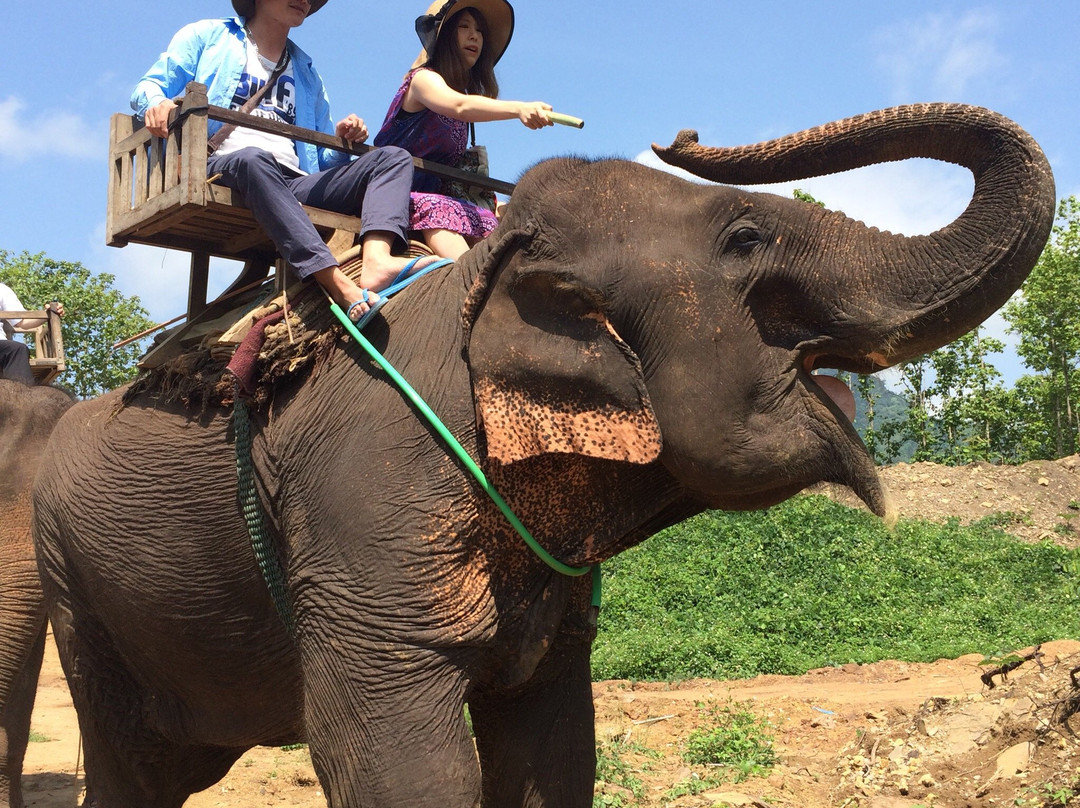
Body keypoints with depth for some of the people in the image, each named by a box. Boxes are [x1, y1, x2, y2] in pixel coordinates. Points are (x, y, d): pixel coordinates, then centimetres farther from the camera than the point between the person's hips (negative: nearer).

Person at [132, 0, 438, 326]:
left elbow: (322, 160, 28)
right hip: (222, 169, -4)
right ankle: (345, 290, -55)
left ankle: (376, 261, -45)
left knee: (393, 158, -13)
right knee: (254, 159, -40)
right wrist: (157, 102, -14)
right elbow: (149, 86, 12)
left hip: (293, 184, 5)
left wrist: (342, 143, 4)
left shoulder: (307, 74, 32)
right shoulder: (207, 36, 22)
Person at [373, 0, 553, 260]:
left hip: (434, 195, 8)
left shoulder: (467, 93, 19)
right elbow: (460, 107, -31)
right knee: (437, 209, -36)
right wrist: (519, 108, -47)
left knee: (486, 220, -17)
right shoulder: (423, 79, -7)